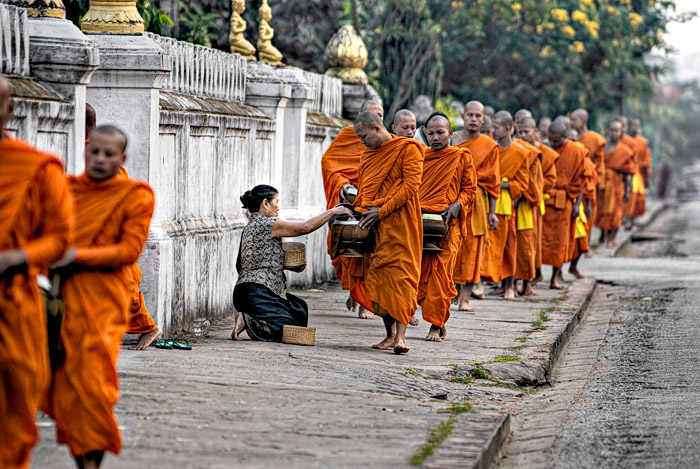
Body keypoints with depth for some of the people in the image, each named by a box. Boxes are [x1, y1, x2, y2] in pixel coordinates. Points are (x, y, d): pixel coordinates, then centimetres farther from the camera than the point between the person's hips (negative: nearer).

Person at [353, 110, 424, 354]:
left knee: (401, 275, -13)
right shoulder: (368, 154, 20)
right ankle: (389, 334, 10)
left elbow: (411, 185, -11)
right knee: (378, 277, 3)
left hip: (399, 222, -7)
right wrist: (362, 210, 8)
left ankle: (400, 336, -20)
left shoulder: (408, 149, -2)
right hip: (374, 224, 7)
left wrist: (382, 210, -15)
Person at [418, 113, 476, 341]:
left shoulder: (462, 156, 6)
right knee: (421, 272, -4)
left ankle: (436, 325, -5)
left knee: (440, 273, -9)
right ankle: (439, 322, 8)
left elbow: (469, 189, 7)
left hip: (447, 224, -3)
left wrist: (455, 206, -11)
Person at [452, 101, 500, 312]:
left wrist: (492, 212, 2)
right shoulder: (450, 140, 8)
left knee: (471, 249, -1)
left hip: (475, 201, -1)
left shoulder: (489, 146, 5)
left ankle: (464, 298, 1)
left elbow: (493, 182, 6)